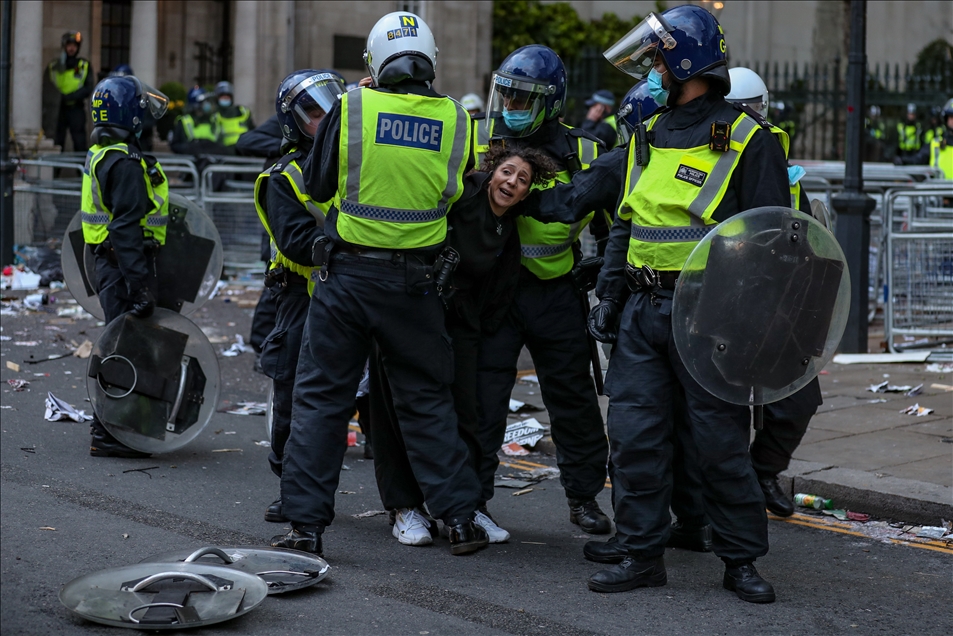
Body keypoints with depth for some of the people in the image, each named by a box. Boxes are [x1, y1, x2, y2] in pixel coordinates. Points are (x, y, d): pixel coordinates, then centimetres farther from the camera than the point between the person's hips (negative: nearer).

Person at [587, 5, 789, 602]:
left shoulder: (746, 140, -5)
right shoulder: (648, 137, 15)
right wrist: (608, 297, 14)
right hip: (643, 313, 6)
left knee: (722, 442, 0)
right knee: (635, 435, 3)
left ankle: (742, 560, 13)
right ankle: (644, 555, 12)